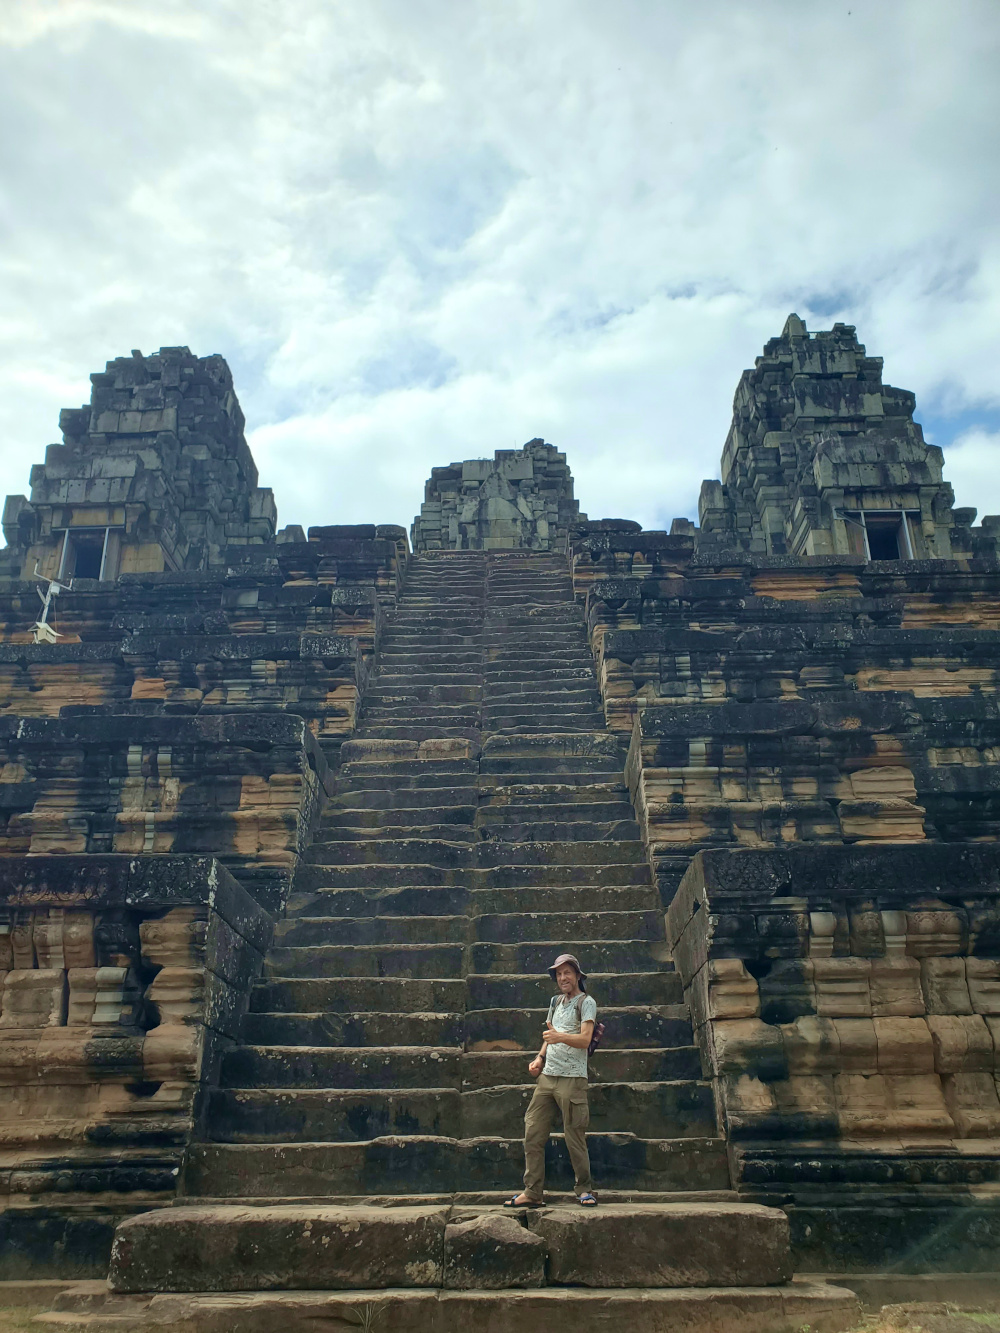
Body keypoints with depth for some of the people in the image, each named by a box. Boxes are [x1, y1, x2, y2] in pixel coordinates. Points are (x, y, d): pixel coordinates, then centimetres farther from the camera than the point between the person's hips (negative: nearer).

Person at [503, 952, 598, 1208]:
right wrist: (540, 1057, 11)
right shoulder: (556, 1001, 20)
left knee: (574, 1138, -3)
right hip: (547, 1076, 7)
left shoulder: (586, 1002, -2)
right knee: (532, 1134, 2)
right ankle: (532, 1192, 8)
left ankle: (584, 1189, 12)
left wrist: (560, 1037, -32)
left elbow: (585, 1039, -14)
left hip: (572, 1078, -7)